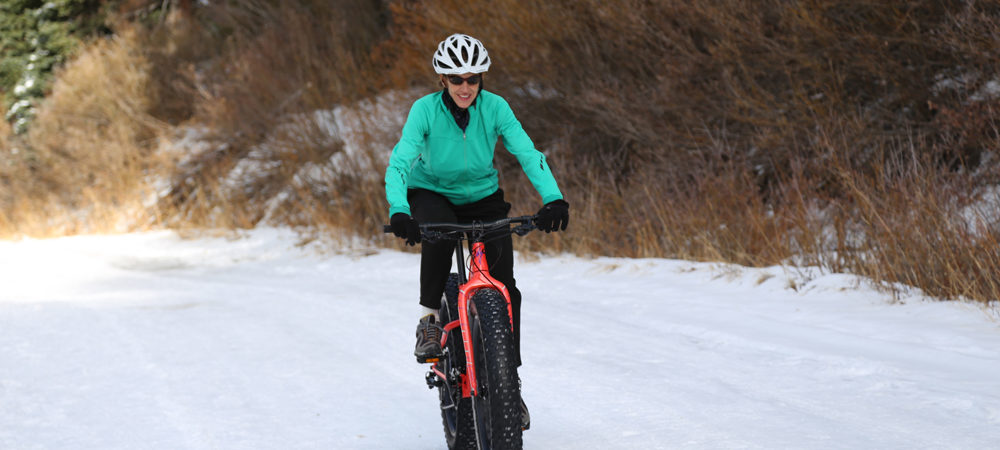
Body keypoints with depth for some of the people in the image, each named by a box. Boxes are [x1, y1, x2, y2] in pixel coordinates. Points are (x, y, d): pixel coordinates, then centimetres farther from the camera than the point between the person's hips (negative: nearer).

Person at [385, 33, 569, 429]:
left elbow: (528, 154, -24)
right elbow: (399, 162, -30)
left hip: (482, 197, 2)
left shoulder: (494, 107, -17)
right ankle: (429, 318, -16)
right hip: (432, 193, -2)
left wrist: (553, 199, -40)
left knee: (504, 287, -10)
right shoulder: (426, 110, -21)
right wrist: (399, 211, -47)